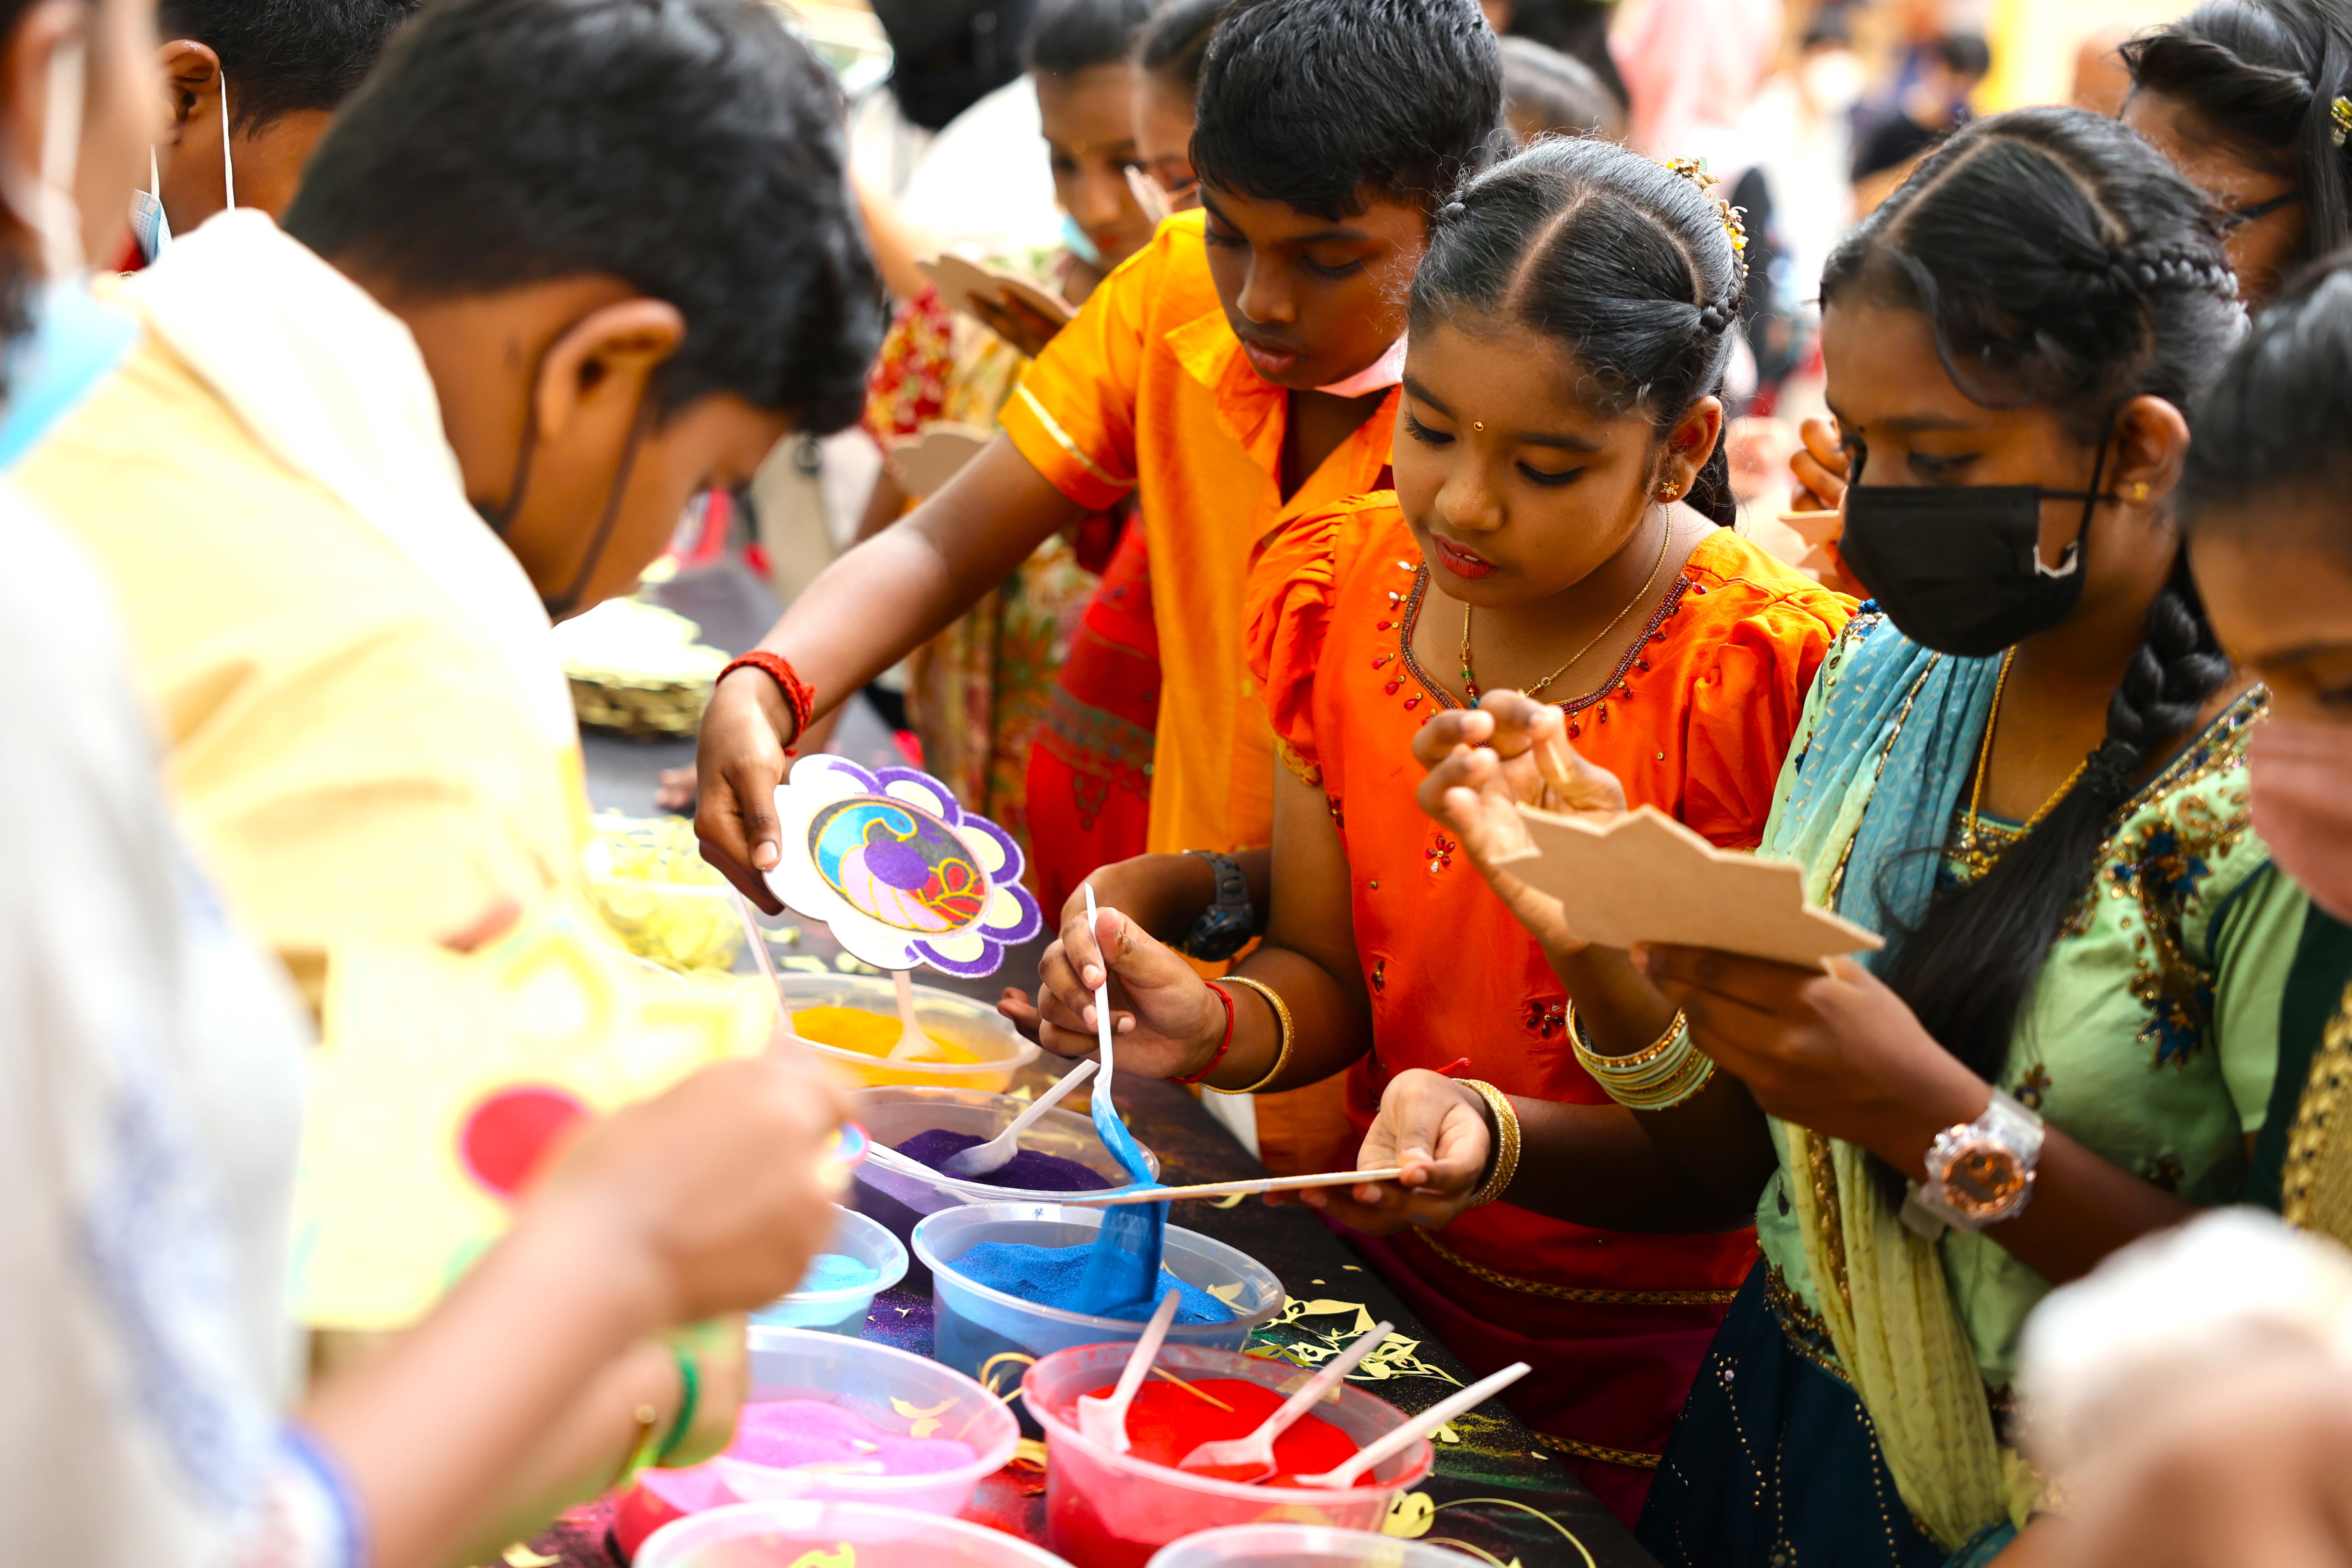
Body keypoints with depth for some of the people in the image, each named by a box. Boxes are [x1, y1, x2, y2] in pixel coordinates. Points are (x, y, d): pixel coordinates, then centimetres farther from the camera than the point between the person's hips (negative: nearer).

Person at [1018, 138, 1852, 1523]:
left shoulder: (1770, 670, -17)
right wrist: (1216, 1023, -16)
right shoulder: (1347, 587, -1)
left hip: (1636, 1360, -4)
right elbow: (1327, 978, 5)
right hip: (1376, 1276, 5)